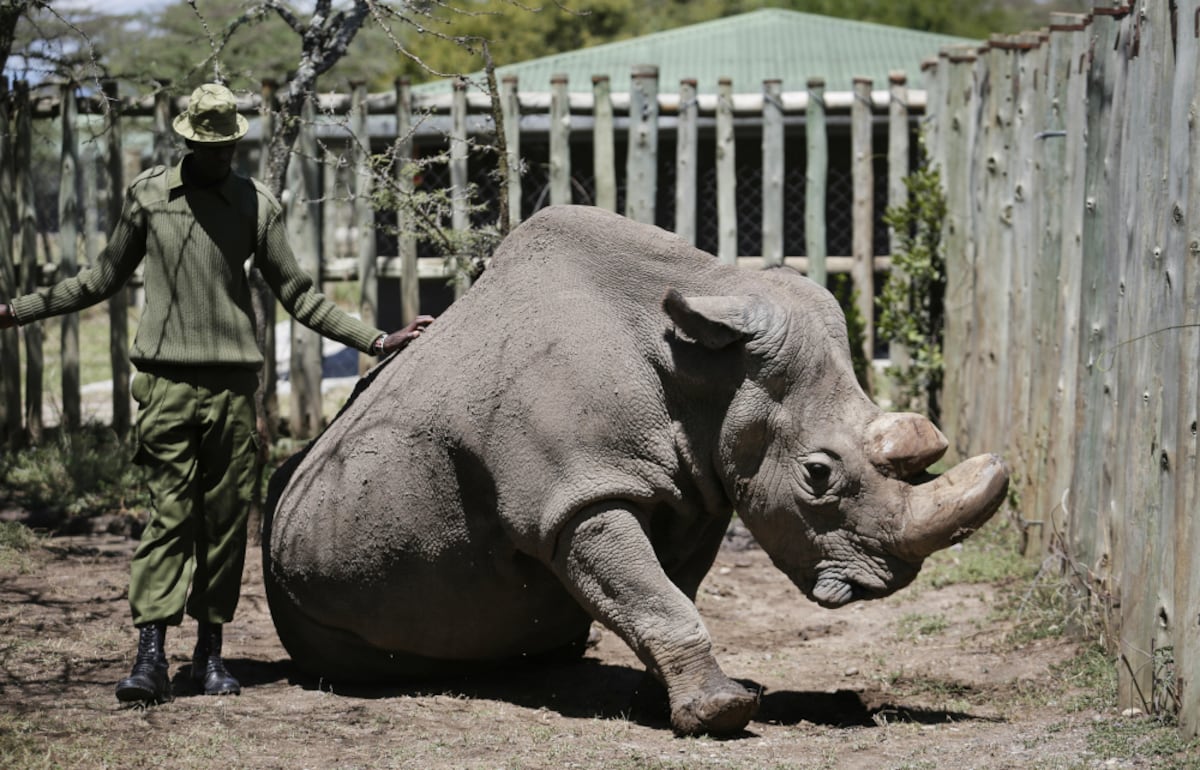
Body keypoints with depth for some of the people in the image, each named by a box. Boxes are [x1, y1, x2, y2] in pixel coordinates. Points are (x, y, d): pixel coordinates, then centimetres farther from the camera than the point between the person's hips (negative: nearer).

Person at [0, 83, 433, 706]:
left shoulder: (256, 205, 8)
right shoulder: (147, 193, 9)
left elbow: (298, 295, 13)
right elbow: (104, 278, 19)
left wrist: (376, 340, 7)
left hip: (233, 382, 1)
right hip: (166, 379, -1)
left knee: (226, 516, 1)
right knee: (169, 513, -8)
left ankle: (210, 652, 9)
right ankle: (150, 655, -12)